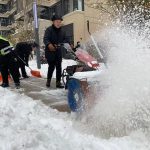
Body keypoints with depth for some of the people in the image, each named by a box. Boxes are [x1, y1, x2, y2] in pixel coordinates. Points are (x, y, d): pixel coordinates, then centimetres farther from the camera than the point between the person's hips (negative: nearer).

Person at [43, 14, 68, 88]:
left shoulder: (62, 31, 12)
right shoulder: (49, 30, -4)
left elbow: (65, 39, 13)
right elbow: (45, 39, -16)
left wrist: (60, 44, -7)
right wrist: (49, 44, -37)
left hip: (59, 52, 5)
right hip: (50, 52, -4)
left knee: (59, 67, 3)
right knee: (51, 66, -4)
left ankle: (58, 82, 11)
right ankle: (48, 80, 18)